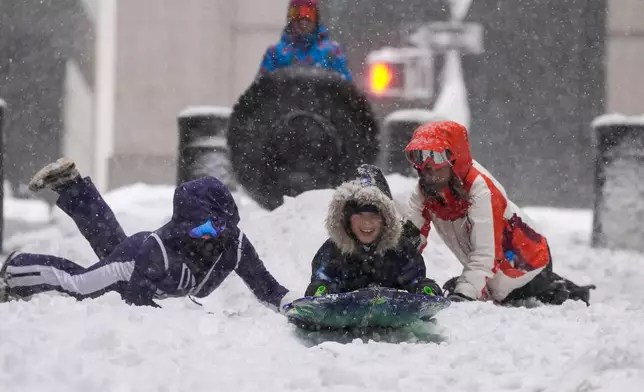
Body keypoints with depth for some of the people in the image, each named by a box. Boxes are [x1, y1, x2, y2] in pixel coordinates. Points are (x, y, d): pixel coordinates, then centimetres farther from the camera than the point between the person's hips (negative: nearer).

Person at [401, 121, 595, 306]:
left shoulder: (479, 189, -31)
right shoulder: (426, 189, -9)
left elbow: (485, 253, -36)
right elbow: (409, 236, -10)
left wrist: (464, 294, -43)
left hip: (525, 263, -8)